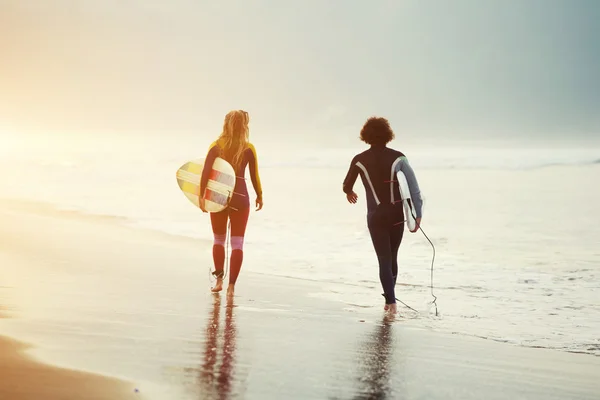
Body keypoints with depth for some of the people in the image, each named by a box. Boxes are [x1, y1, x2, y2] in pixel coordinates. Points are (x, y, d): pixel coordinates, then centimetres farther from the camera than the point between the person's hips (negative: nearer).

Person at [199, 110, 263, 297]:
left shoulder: (216, 146, -1)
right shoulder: (248, 148, -4)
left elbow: (205, 172, -9)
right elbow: (254, 176, 1)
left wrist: (201, 195, -7)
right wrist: (259, 196, 14)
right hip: (240, 197, -1)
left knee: (218, 239, 19)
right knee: (237, 243, 3)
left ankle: (219, 280, 17)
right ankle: (231, 285, -3)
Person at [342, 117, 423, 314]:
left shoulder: (359, 160, -2)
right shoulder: (398, 157, -3)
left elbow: (347, 186, 12)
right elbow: (413, 186, -9)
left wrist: (349, 192, 36)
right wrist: (418, 214, -8)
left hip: (376, 216, -1)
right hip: (397, 215, 1)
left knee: (384, 259, 2)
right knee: (392, 257, 18)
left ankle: (391, 301, -11)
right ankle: (389, 298, 26)